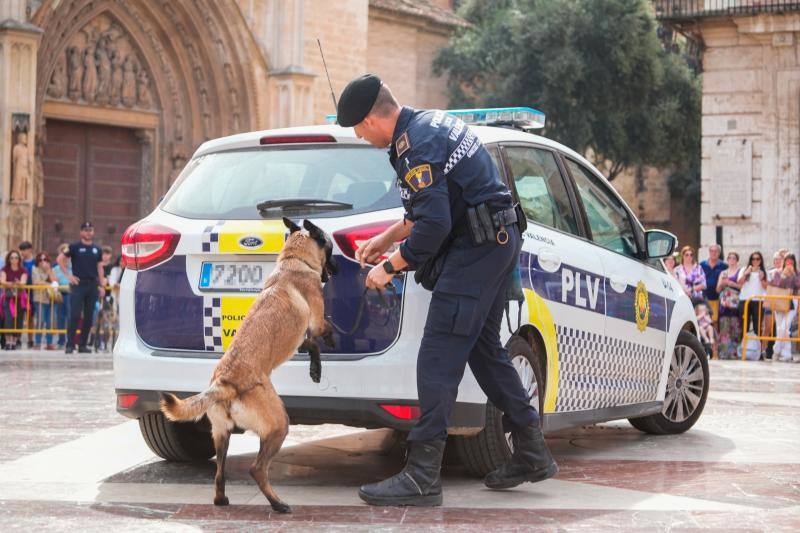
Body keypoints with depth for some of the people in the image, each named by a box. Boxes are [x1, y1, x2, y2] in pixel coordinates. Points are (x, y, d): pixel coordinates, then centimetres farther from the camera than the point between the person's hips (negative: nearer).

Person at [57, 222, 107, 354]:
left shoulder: (96, 249, 13)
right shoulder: (75, 247, 1)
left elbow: (100, 268, 15)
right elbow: (60, 259, 0)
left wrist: (102, 286, 7)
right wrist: (69, 275, -6)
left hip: (92, 285, 4)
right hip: (79, 284, -4)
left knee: (88, 317, 5)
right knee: (75, 315, -9)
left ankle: (83, 345, 11)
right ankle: (70, 344, -7)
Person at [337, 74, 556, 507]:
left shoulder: (415, 146, -18)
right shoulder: (427, 124, 15)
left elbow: (433, 225, -24)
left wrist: (390, 267, -12)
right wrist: (385, 240, 28)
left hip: (476, 247, -11)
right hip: (499, 242, 11)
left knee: (438, 356, -12)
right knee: (484, 349, 17)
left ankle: (422, 475, -14)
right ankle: (531, 454, 22)